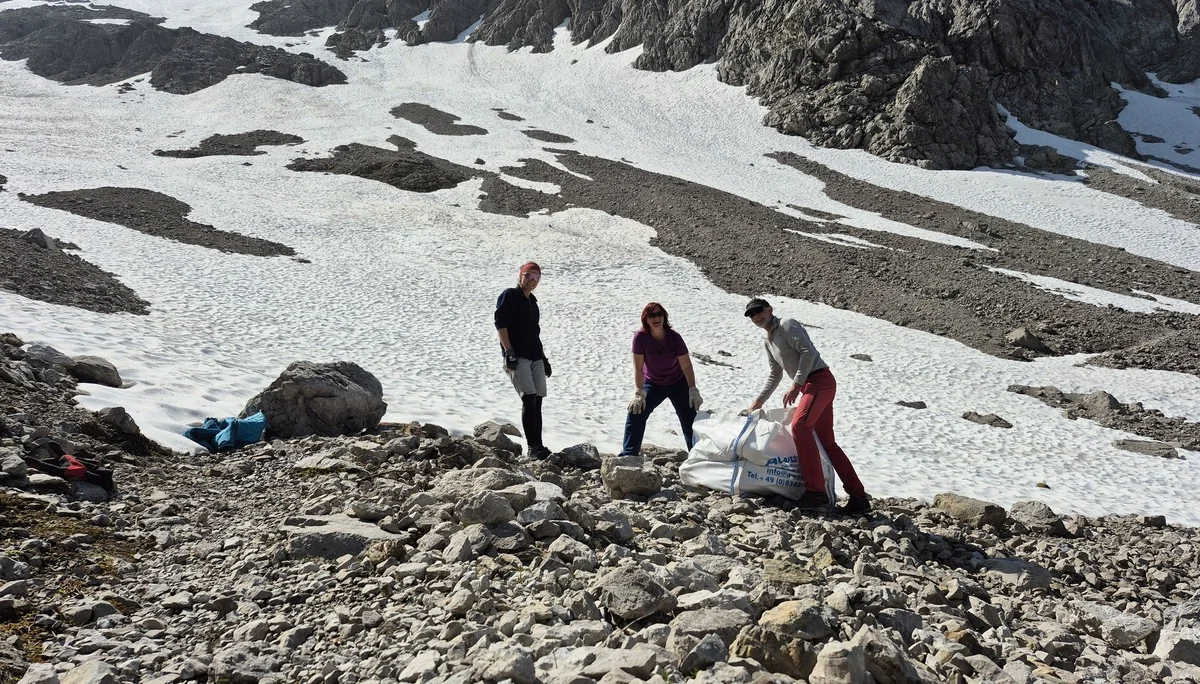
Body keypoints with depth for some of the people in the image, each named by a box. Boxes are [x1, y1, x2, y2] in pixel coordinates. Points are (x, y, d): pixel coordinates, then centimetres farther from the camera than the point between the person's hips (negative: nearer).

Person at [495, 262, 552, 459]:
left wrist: (543, 357, 23)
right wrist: (509, 352, -19)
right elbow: (500, 324, -10)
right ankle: (532, 446, -14)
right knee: (529, 399, -16)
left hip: (535, 358, 7)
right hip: (517, 357, -7)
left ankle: (538, 445, 6)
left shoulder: (532, 302, 22)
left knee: (537, 401, 3)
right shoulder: (509, 296, 0)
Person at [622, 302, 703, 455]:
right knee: (636, 413, -14)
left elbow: (686, 366, -18)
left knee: (689, 419, -4)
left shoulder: (674, 337, -21)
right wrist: (639, 394, -23)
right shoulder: (640, 337, -22)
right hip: (652, 384, 0)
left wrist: (693, 392, -21)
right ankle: (628, 454, -7)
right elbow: (638, 367, -20)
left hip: (678, 384, 0)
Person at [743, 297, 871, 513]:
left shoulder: (787, 325, -5)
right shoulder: (767, 342, 21)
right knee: (827, 442, 6)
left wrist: (795, 385, -20)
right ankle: (858, 497, 8)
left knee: (799, 425, -27)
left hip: (820, 380, -10)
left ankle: (816, 491, -28)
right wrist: (759, 401, 31)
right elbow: (775, 374, 32)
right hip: (810, 386, 10)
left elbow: (808, 352, -17)